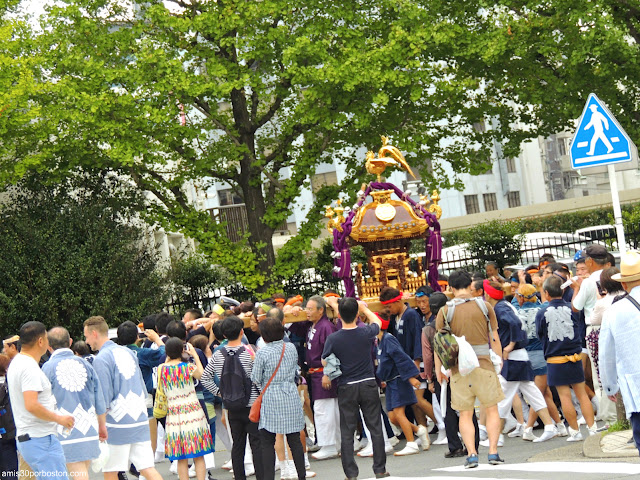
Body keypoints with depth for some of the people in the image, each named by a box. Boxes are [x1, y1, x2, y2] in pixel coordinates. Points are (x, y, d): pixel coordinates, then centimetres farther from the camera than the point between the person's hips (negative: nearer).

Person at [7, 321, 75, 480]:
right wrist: (59, 418, -16)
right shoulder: (30, 367, -17)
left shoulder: (16, 363, 15)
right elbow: (31, 405, -27)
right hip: (41, 439, -10)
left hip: (25, 438, 10)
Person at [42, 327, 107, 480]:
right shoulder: (85, 364, 6)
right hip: (89, 429, 4)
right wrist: (102, 426, 21)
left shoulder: (48, 368, -6)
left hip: (67, 433, -4)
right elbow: (99, 399, 9)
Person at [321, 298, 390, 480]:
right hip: (368, 384, 1)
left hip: (346, 388, -1)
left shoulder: (333, 339, -13)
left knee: (347, 432, 5)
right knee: (375, 427, 9)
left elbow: (324, 361, 0)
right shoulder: (366, 333, -9)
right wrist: (365, 309, 28)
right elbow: (377, 322, 14)